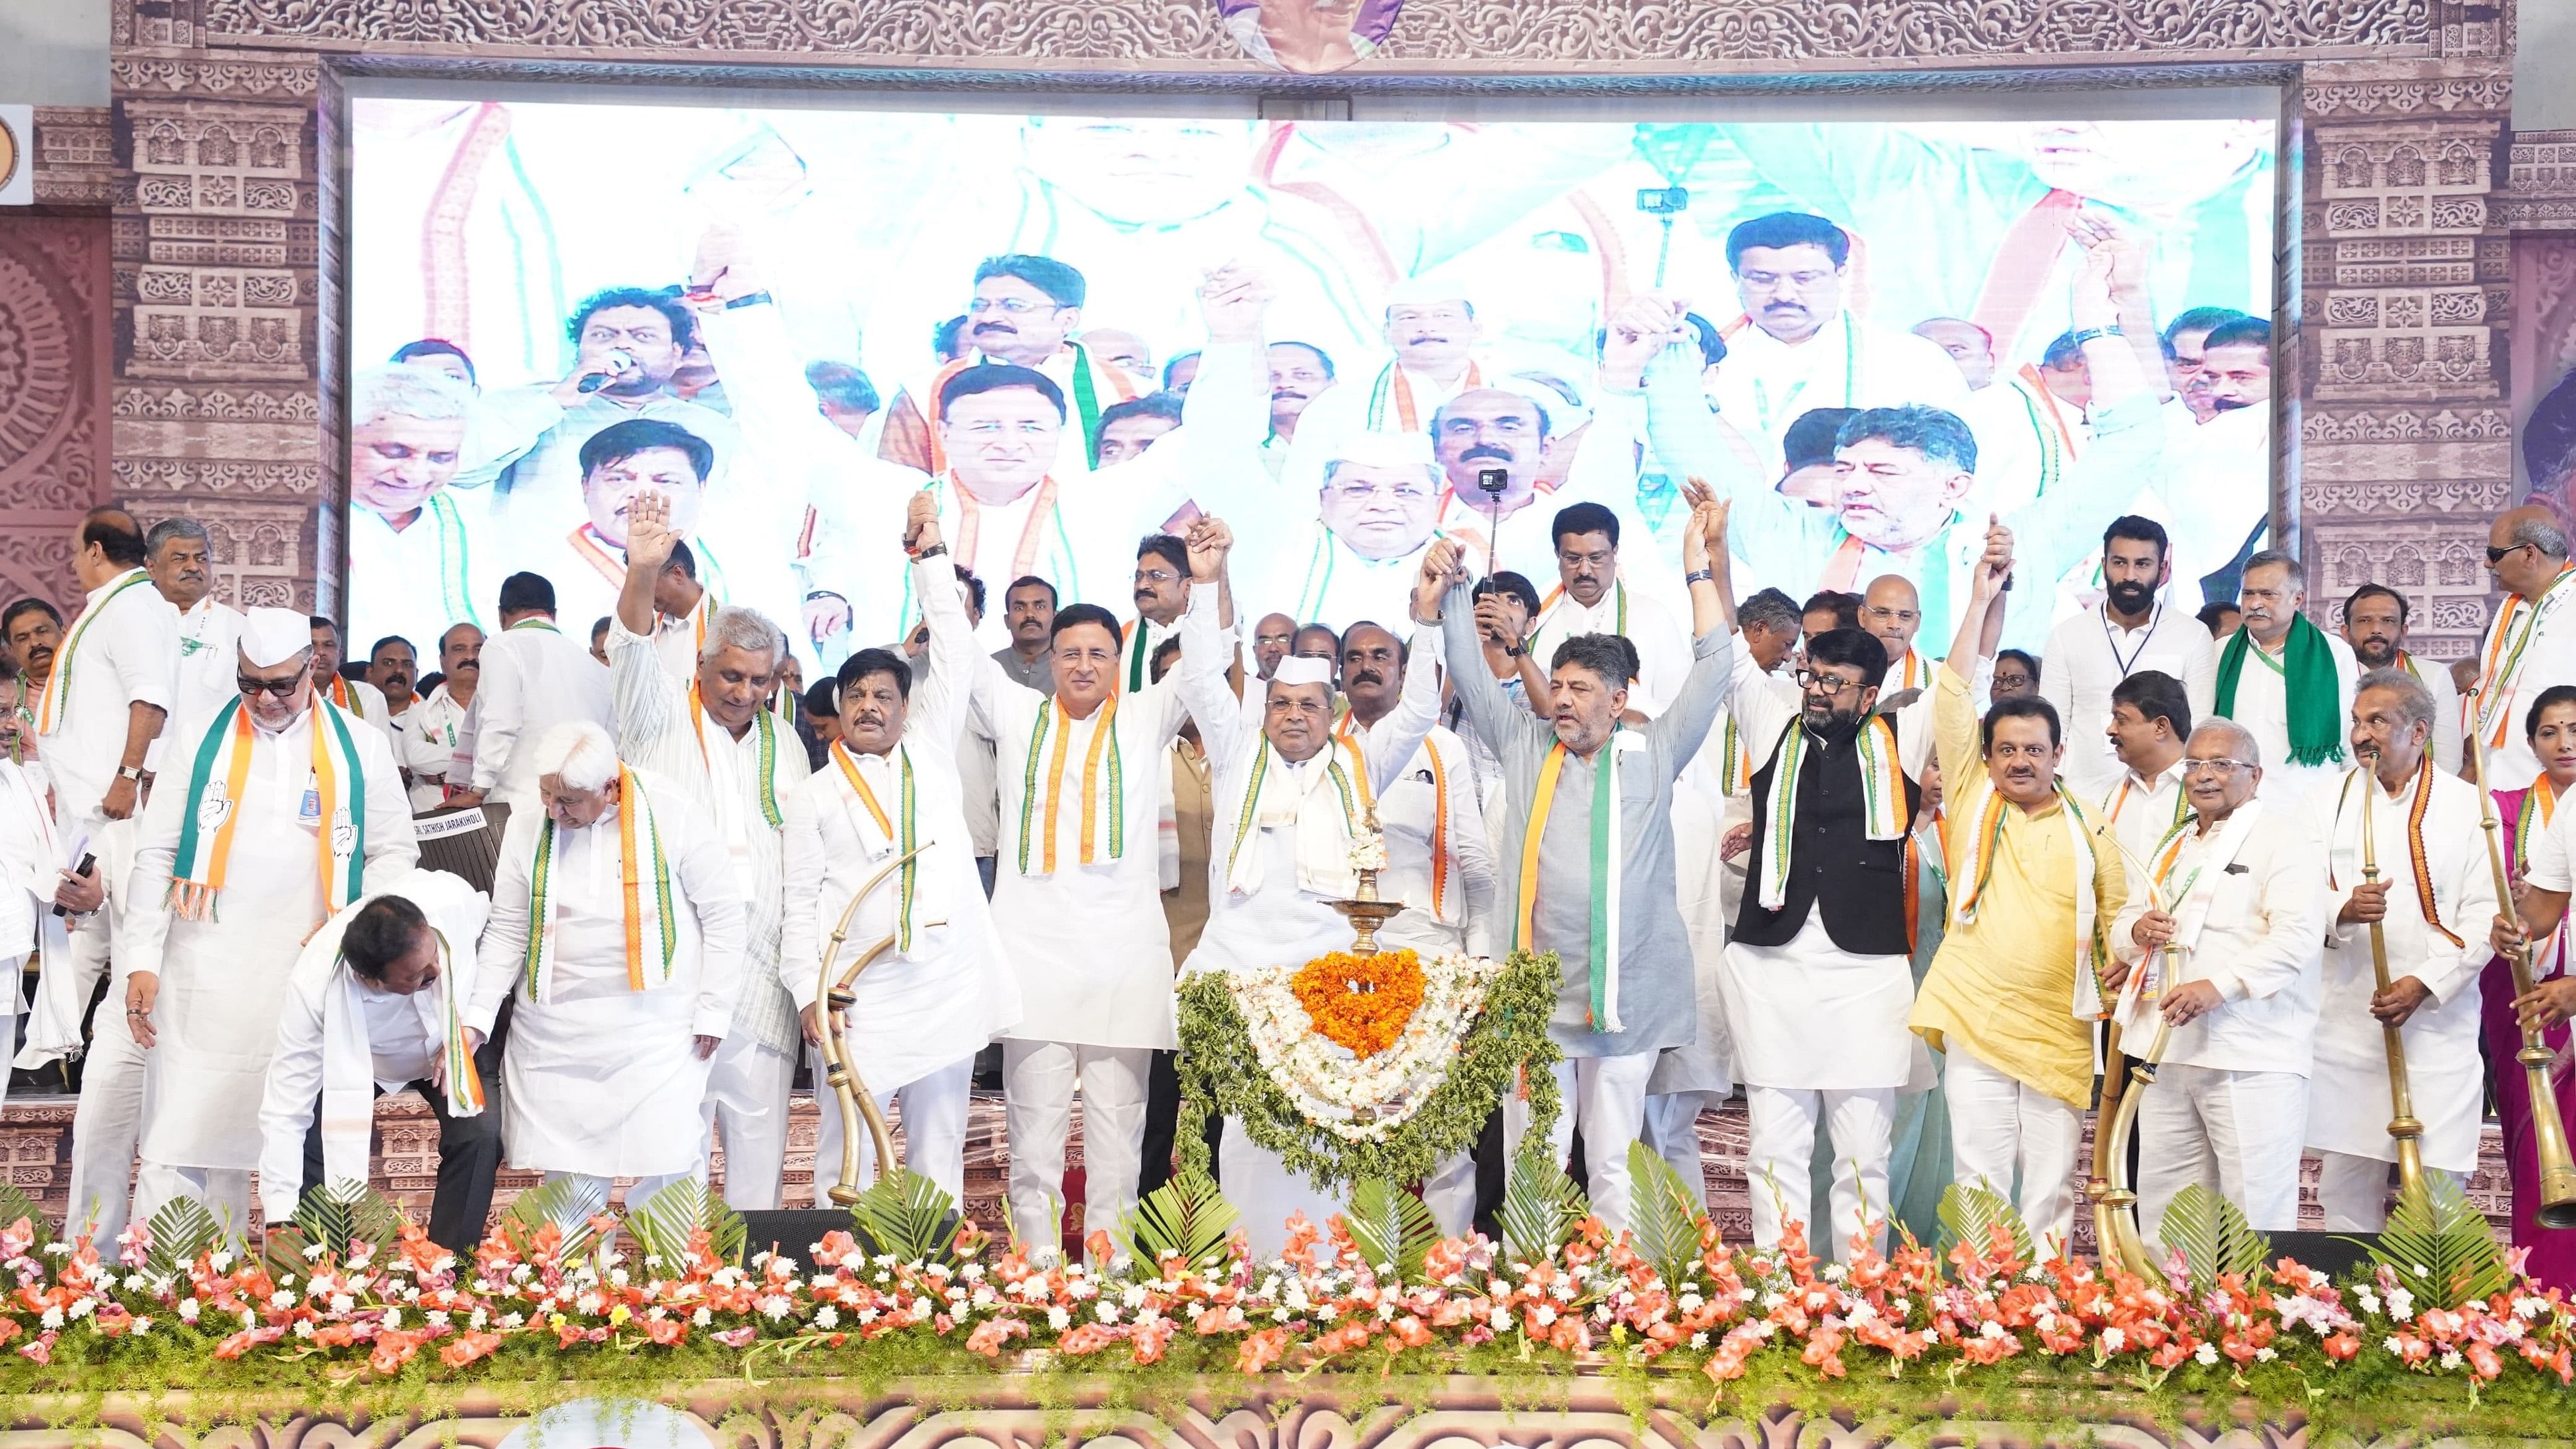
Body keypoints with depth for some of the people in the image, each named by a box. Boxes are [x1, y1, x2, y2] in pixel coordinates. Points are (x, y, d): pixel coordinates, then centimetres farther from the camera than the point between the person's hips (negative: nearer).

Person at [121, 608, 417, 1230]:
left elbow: (395, 852, 9)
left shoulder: (361, 747, 5)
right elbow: (157, 854, 7)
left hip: (313, 984, 0)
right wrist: (143, 958, 0)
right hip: (207, 982, 0)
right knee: (183, 1139, -3)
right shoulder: (205, 740, 7)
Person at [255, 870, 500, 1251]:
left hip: (455, 1041, 1)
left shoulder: (454, 899, -38)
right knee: (313, 1144, -23)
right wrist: (281, 1225, -38)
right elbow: (284, 1114, -34)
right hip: (355, 1055, -1)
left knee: (480, 1134, -24)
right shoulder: (313, 987, -40)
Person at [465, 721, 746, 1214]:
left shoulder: (672, 813, -9)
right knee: (567, 1177, 3)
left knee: (664, 1168, -5)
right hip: (555, 1034, 3)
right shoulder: (527, 825, 2)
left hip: (656, 1030, -3)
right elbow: (507, 931, 9)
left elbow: (723, 911, -2)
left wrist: (714, 1009, -3)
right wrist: (477, 1018, 0)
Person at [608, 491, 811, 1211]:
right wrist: (641, 572, -34)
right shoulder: (663, 718, 4)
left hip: (760, 960, 4)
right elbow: (632, 651, -16)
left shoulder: (784, 744, 17)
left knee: (759, 1118, 6)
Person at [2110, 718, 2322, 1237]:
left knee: (2256, 1212, -7)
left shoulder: (2281, 834, -2)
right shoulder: (2169, 844, 22)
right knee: (2160, 1208, 10)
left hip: (2251, 1060, -7)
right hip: (2169, 1052, 7)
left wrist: (2220, 986, -25)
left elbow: (2297, 934, -15)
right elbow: (2123, 926, 24)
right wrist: (2137, 930, 0)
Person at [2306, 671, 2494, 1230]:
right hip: (2345, 1026, 2)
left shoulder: (2469, 806, 2)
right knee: (2346, 1192, 5)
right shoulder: (2326, 804, 9)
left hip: (2438, 1025, -2)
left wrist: (2425, 983, -14)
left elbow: (2484, 917, -3)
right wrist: (2342, 910, -18)